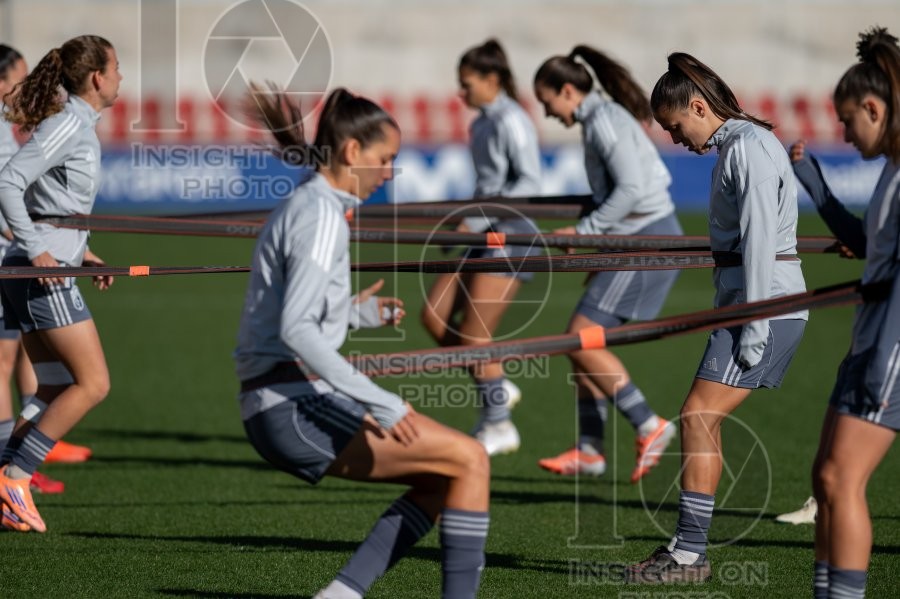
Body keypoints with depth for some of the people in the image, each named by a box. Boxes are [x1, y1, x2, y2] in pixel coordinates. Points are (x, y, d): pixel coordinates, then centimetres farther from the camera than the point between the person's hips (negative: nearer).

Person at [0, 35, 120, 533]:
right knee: (93, 384, -9)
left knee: (56, 390, 10)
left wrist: (80, 252, 16)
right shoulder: (67, 125, -13)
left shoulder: (80, 127, 16)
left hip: (48, 269, 10)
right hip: (42, 275, -10)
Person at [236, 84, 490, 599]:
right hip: (295, 406, -10)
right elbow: (295, 330, -24)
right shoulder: (321, 215, -12)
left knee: (441, 480, 14)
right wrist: (377, 401, -26)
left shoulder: (301, 208, 18)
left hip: (281, 409, 10)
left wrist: (353, 313, 23)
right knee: (470, 460, -9)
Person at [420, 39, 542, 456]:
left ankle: (498, 425, 2)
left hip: (512, 234, -9)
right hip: (487, 235, 9)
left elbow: (530, 183, -18)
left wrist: (478, 220, -19)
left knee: (474, 331, -8)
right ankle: (497, 387, 13)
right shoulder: (482, 124, 14)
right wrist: (466, 223, 17)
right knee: (434, 316, 3)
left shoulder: (511, 121, -12)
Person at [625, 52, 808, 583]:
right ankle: (687, 549, 13)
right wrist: (738, 321, 19)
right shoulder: (736, 145, 18)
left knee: (698, 417, -12)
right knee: (704, 420, 9)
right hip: (746, 305, 10)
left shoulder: (749, 146, -12)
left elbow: (759, 240, -18)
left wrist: (754, 328, -20)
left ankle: (690, 554, -11)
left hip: (766, 305, -10)